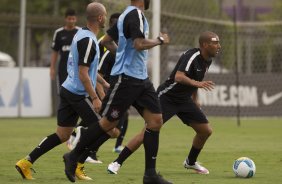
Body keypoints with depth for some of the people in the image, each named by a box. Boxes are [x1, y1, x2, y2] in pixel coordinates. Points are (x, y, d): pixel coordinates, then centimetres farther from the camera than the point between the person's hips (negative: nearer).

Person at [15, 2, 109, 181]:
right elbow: (83, 74, -21)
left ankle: (26, 162, 7)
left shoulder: (82, 35, 13)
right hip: (79, 94, -9)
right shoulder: (88, 40, -19)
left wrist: (104, 83, 27)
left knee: (62, 135, 10)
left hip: (68, 90, 9)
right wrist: (95, 98, -19)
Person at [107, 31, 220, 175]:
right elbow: (178, 77, -39)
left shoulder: (207, 60, 3)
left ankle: (191, 162, 28)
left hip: (184, 100, 8)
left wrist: (194, 99, 24)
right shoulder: (192, 56, -23)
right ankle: (117, 163, -8)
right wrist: (197, 83, -52)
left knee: (206, 131, 4)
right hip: (167, 97, -8)